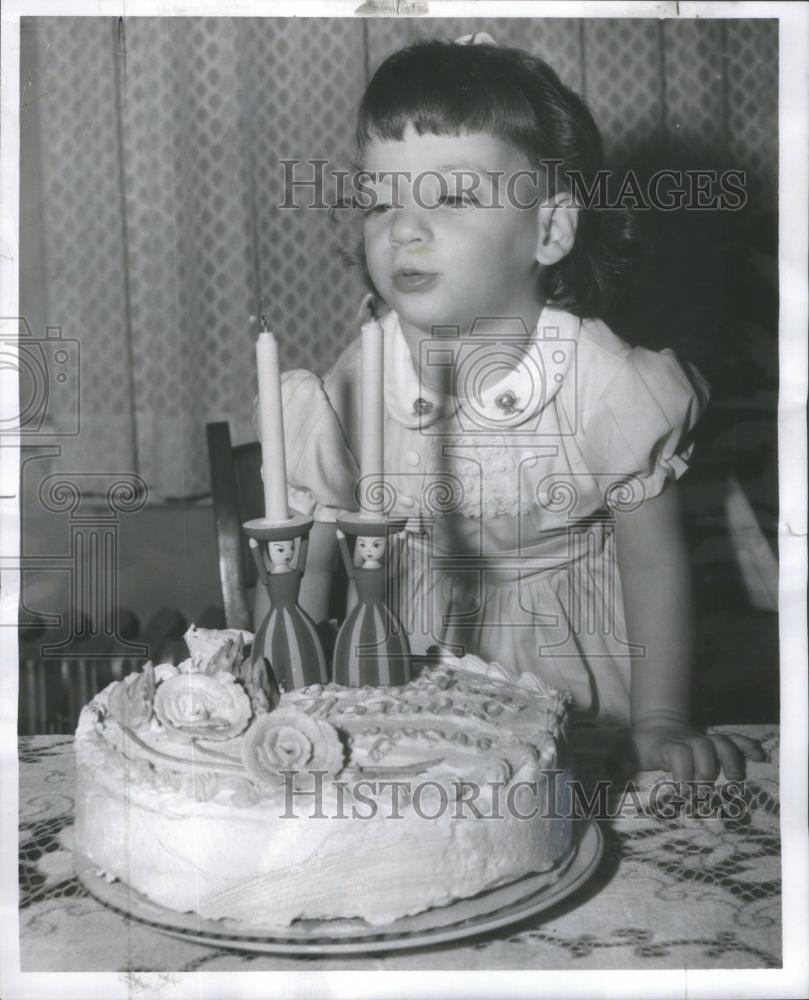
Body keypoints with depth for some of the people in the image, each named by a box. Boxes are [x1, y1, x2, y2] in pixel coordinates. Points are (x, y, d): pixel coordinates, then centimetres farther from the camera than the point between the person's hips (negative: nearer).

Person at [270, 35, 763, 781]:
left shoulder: (606, 385, -18)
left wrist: (660, 725, -9)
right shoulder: (353, 387, -12)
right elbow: (304, 562, -3)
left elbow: (654, 566, -7)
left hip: (576, 695, -1)